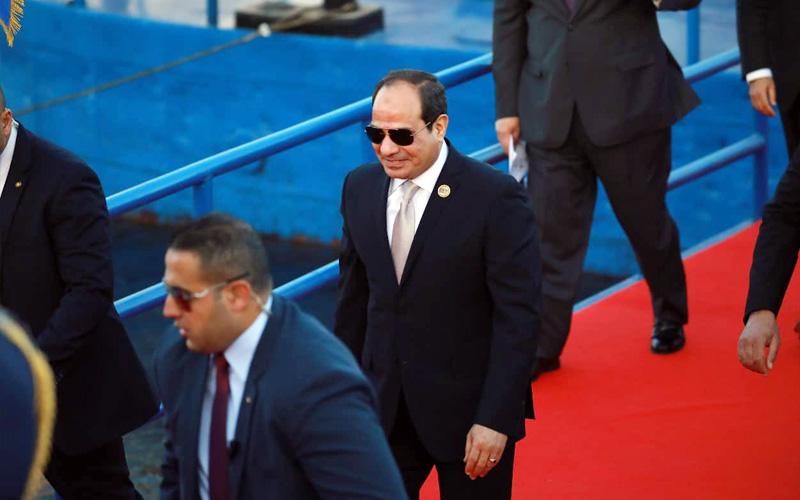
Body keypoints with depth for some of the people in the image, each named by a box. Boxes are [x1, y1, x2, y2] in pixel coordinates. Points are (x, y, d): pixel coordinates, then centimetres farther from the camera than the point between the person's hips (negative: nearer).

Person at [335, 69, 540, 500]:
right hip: (384, 408, 4)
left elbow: (518, 315, -15)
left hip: (468, 409, -4)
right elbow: (354, 298, 11)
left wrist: (495, 419, -18)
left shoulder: (495, 197, -15)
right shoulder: (359, 187, 2)